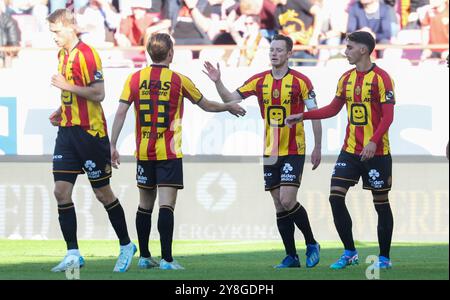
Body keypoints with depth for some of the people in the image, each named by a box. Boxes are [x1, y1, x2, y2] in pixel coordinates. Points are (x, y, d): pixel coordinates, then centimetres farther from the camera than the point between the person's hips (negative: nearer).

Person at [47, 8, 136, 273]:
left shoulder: (87, 54, -14)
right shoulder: (63, 55, 14)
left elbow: (98, 94, -20)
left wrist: (66, 85, -19)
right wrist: (61, 112, 12)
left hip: (90, 132, -8)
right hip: (68, 131, 8)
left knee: (103, 193, 2)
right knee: (61, 190, -3)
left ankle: (126, 245, 18)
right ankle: (73, 254, -1)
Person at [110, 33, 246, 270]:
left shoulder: (135, 79, 1)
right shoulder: (178, 81, -3)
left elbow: (121, 112, -4)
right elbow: (206, 105, 10)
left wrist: (112, 146, 0)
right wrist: (229, 107, 29)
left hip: (144, 153, 3)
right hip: (169, 153, -3)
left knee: (145, 204, 14)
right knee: (166, 205, -8)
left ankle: (144, 256, 19)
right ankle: (166, 259, -14)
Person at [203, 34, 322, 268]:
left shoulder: (300, 81, -6)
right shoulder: (260, 81, 5)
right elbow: (231, 99, 4)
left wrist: (317, 148, -6)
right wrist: (217, 82, -14)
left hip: (293, 152, -5)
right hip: (270, 153, 5)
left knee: (287, 201, -15)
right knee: (279, 205, 5)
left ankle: (311, 244, 5)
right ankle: (291, 256, 11)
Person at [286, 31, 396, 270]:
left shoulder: (381, 78, -10)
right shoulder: (346, 78, 11)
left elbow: (388, 116, -14)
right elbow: (333, 109, 20)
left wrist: (374, 142, -25)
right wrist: (302, 116, 12)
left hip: (376, 152, -6)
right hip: (350, 150, 6)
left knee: (381, 202, 2)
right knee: (336, 197, -4)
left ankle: (384, 258, 10)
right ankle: (349, 253, 7)